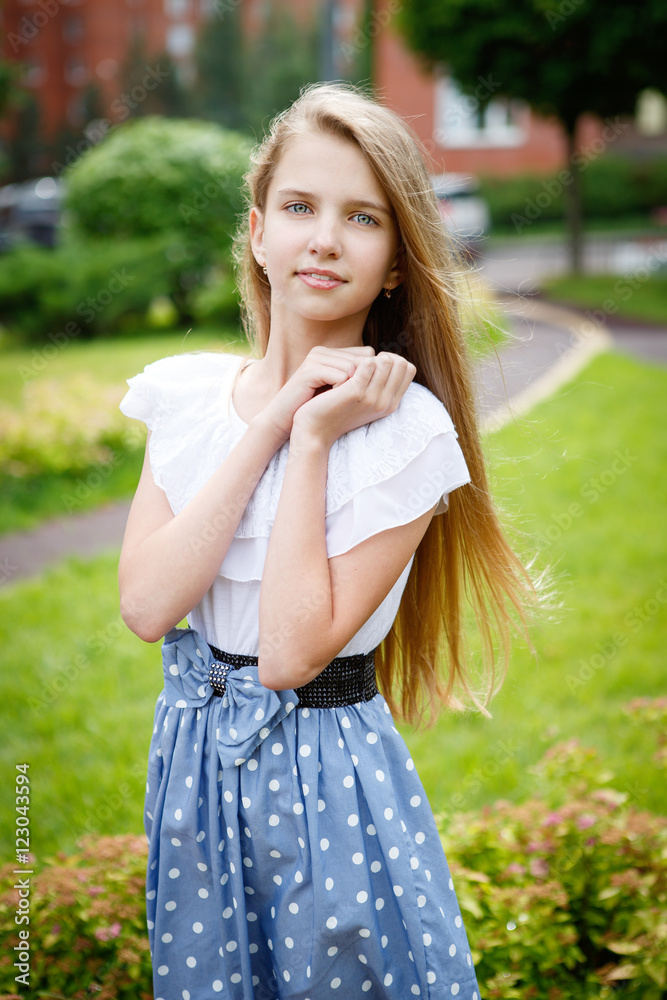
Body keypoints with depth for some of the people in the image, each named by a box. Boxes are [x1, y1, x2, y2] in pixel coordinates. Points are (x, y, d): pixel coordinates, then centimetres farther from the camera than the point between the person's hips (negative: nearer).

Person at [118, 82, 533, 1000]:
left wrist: (314, 439, -22)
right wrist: (269, 425, -18)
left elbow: (293, 651, -22)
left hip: (328, 775, -4)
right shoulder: (189, 393, -3)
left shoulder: (404, 431, -16)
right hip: (192, 759, 5)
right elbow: (146, 606, -15)